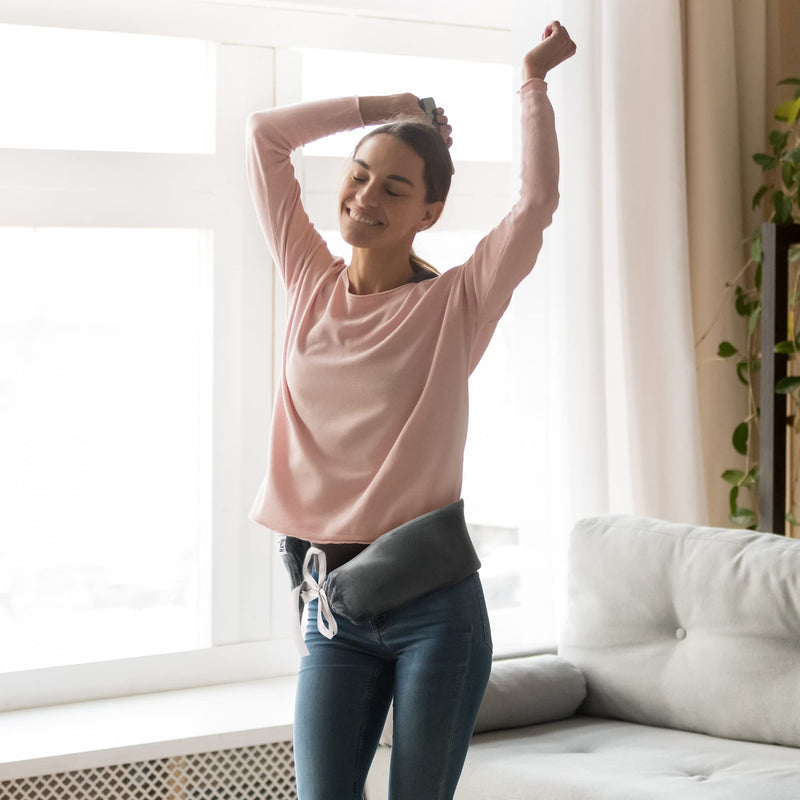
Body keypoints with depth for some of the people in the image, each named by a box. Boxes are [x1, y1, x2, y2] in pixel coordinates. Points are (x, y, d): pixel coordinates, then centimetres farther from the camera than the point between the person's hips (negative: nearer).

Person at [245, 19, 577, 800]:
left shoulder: (455, 303, 0)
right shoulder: (310, 284, 8)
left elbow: (537, 200, -11)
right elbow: (264, 134, 12)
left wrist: (533, 80, -1)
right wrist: (386, 107, 16)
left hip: (434, 603, -3)